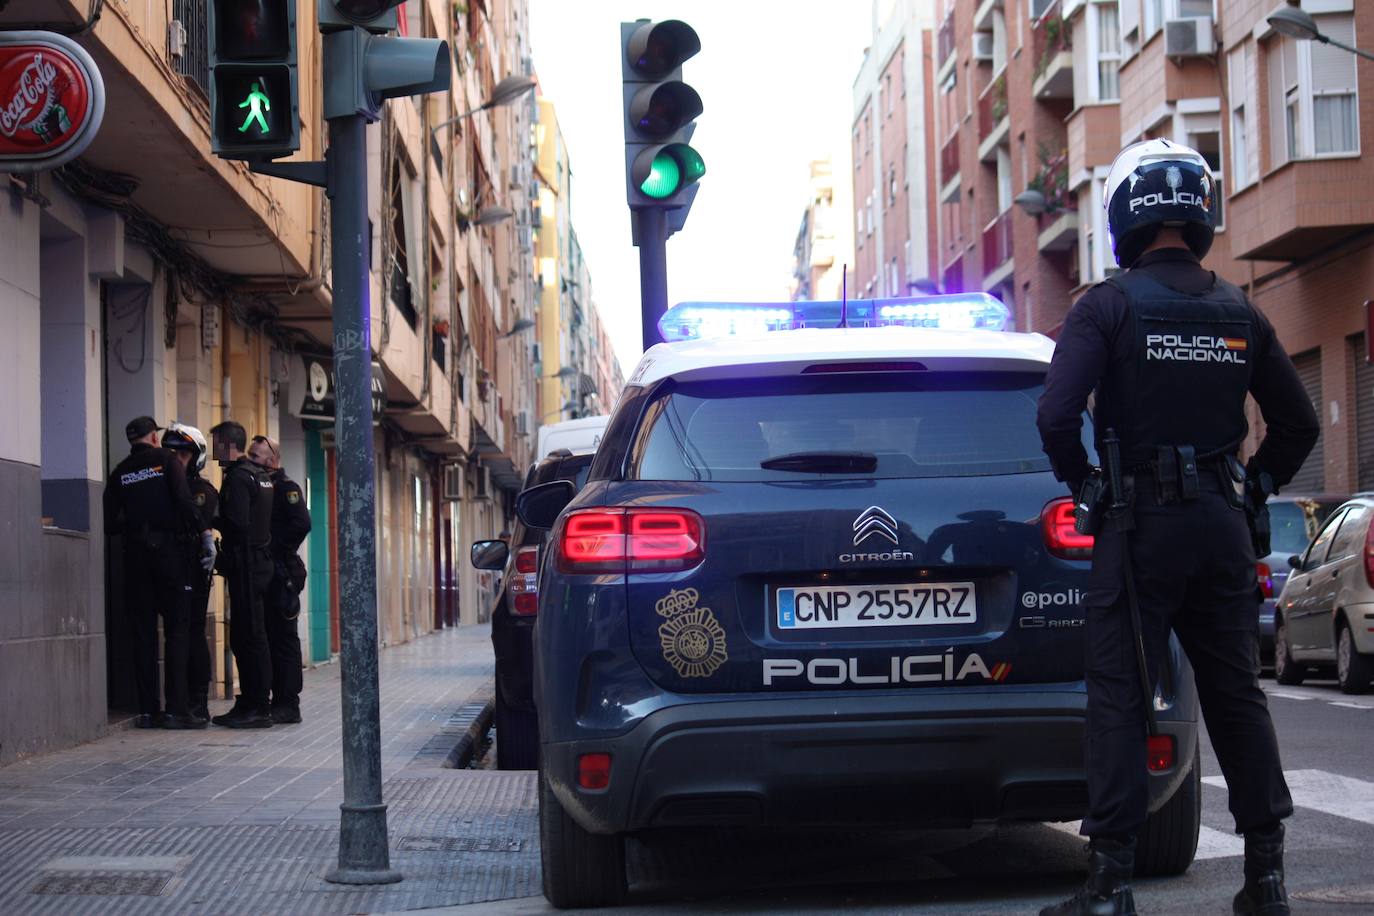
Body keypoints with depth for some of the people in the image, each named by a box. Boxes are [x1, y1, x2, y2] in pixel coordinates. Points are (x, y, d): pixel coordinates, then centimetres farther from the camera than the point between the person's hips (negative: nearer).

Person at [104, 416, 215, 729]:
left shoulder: (120, 472, 10)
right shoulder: (166, 460, 0)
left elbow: (110, 522, 8)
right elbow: (184, 501, -14)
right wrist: (205, 535, -12)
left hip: (135, 554, 4)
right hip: (169, 550, -3)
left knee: (143, 631, 7)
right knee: (176, 628, -1)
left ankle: (147, 710, 5)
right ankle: (176, 709, -8)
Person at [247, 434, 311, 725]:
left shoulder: (286, 488, -6)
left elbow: (301, 524, -19)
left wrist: (278, 550, -16)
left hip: (280, 573, -8)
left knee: (283, 637, -6)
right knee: (263, 637, 9)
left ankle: (288, 704, -4)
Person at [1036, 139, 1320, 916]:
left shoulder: (1109, 306, -7)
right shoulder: (1240, 313, 7)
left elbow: (1057, 415, -17)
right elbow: (1298, 423, 11)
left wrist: (1084, 482, 0)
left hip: (1142, 524, -4)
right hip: (1222, 526, 5)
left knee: (1119, 695, -2)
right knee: (1237, 693, 11)